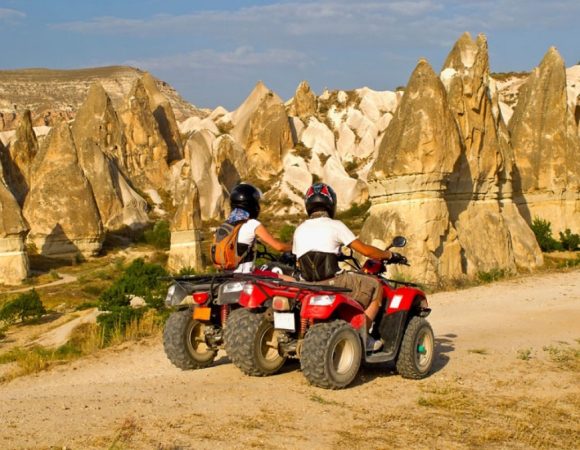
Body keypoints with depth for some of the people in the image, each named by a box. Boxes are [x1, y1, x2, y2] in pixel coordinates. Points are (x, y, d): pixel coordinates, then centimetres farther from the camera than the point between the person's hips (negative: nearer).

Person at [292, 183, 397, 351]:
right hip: (333, 283, -6)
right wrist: (387, 254, 14)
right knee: (376, 287, 11)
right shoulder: (335, 225, -4)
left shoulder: (299, 230, 12)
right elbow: (365, 250, -3)